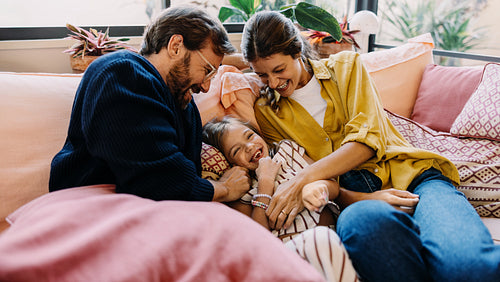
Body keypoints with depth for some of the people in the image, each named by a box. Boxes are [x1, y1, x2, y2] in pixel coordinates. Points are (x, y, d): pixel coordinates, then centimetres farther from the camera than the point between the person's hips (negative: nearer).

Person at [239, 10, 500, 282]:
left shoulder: (346, 66, 12)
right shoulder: (266, 112, 14)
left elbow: (368, 139, -2)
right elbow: (287, 174, 5)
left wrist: (303, 180, -17)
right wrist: (361, 199, -13)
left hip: (410, 176, -1)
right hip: (350, 196, 1)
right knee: (364, 220, -41)